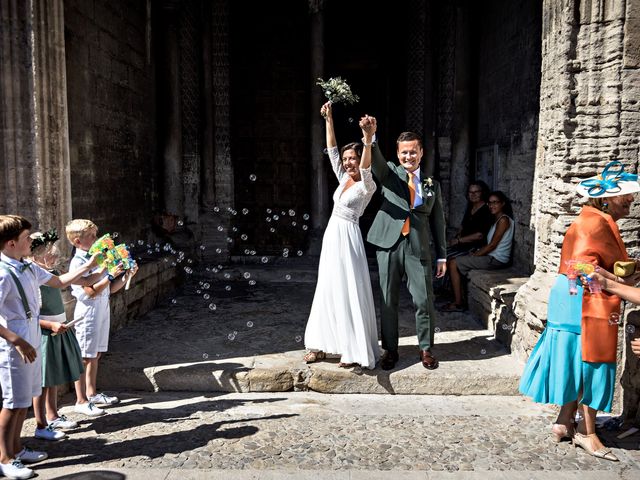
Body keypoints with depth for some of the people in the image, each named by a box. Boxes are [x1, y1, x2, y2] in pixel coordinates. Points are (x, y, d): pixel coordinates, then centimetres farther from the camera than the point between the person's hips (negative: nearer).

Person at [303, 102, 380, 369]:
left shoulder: (367, 186, -10)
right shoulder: (344, 178, 10)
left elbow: (366, 167, -31)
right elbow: (331, 150, 9)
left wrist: (368, 141, -47)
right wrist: (329, 120, 3)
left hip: (347, 239, -8)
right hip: (332, 236, 8)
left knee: (350, 293, -3)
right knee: (327, 291, 11)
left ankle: (354, 351, 6)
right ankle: (321, 345, 19)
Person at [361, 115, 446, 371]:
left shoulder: (432, 184, 14)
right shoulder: (389, 173, 9)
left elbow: (438, 221, 14)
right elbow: (375, 159, -13)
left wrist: (442, 256, 10)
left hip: (418, 248, 1)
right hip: (389, 244, -1)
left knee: (424, 300, 2)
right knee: (388, 301, 6)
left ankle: (426, 349, 20)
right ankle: (390, 350, 20)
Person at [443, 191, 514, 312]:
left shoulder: (504, 220, -14)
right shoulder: (497, 219, 16)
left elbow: (492, 245, -17)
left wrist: (474, 255, -11)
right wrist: (475, 253, 2)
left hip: (496, 260, -10)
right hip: (491, 256, 10)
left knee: (453, 263, -11)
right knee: (457, 262, 7)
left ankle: (458, 303, -6)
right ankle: (461, 299, 4)